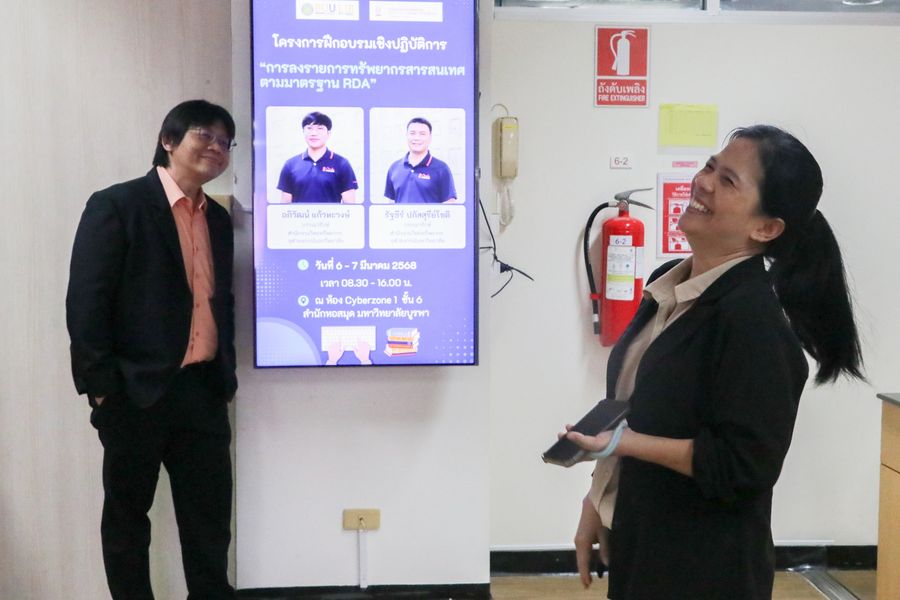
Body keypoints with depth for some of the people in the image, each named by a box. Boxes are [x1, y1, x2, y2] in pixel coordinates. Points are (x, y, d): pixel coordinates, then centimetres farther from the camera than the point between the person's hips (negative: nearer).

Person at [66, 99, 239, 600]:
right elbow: (85, 302, -11)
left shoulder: (217, 219, 14)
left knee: (210, 520, 11)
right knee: (127, 517, 9)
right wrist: (101, 386, -14)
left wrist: (226, 377, 11)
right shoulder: (117, 205, -7)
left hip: (203, 391, 6)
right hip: (136, 392, -5)